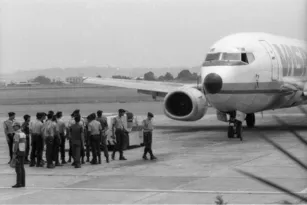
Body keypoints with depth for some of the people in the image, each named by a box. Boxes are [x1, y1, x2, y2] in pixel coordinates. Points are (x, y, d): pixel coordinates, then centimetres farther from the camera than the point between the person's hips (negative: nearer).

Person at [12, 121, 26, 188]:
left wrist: (14, 154, -20)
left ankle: (18, 183, -8)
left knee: (18, 168, -6)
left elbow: (16, 145, -21)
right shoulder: (23, 134, 11)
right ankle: (23, 183, 9)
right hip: (23, 152, 8)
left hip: (17, 152, -8)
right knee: (22, 168, 9)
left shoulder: (17, 134, -16)